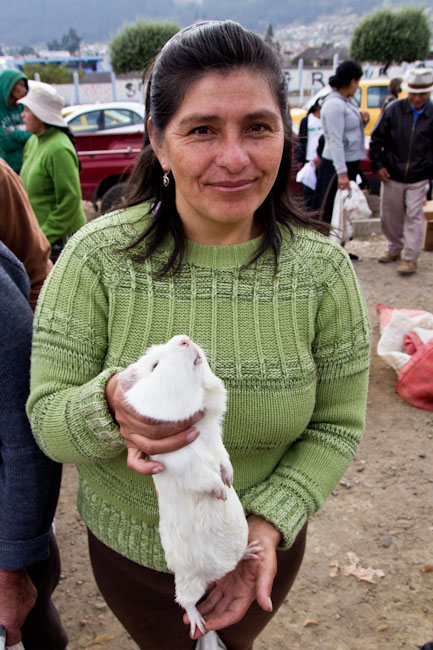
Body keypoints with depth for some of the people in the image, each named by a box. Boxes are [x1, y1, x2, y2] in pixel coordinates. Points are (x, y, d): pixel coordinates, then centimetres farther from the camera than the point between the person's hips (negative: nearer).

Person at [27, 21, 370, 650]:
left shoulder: (322, 268, -17)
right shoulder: (98, 257, -21)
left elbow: (338, 424, -9)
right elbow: (45, 417, -18)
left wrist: (269, 521, -23)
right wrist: (111, 408, -40)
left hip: (262, 546, 2)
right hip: (130, 547, -1)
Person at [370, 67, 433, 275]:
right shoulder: (394, 110, -3)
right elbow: (377, 139, 3)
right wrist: (378, 165, -4)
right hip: (391, 176, 2)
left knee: (414, 216, -2)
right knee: (389, 215, 12)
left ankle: (410, 258, 5)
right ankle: (394, 249, 32)